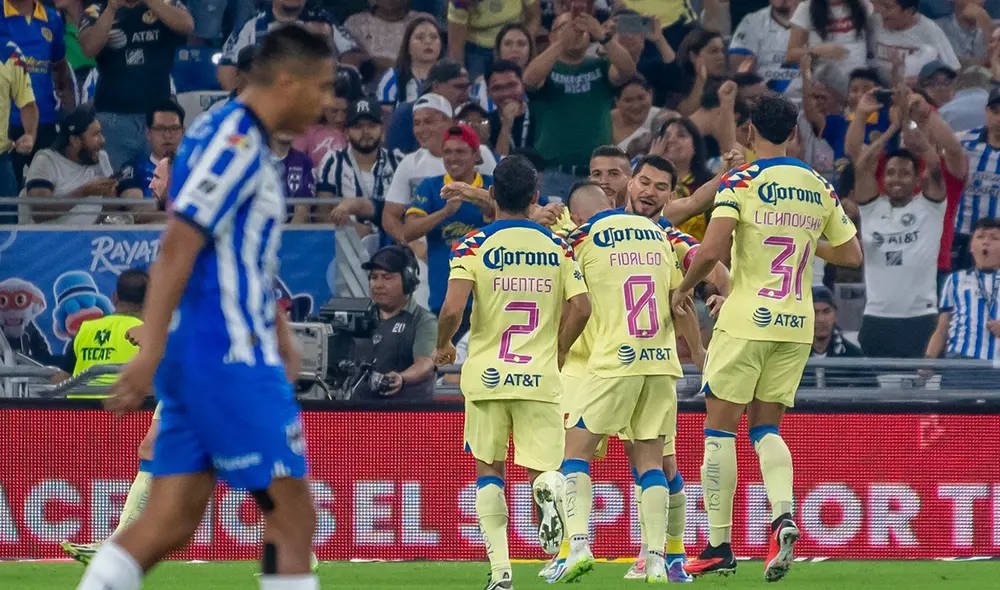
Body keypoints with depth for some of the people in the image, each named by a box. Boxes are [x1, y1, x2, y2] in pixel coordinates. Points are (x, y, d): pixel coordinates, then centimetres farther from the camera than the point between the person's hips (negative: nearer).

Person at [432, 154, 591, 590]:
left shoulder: (473, 245, -4)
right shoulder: (557, 246, 4)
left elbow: (452, 309, -15)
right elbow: (581, 308, -3)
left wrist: (443, 346, 6)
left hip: (487, 375, -1)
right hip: (541, 377, 1)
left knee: (489, 471, 14)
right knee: (542, 468, 7)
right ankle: (549, 488, -32)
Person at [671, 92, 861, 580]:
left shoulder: (741, 182, -9)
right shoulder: (820, 189, 6)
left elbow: (712, 251, -19)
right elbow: (851, 255, 13)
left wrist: (683, 288, -2)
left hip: (746, 320, -5)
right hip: (796, 324, 5)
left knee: (720, 427, 5)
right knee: (766, 427, 13)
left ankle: (719, 545, 5)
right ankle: (783, 516, -14)